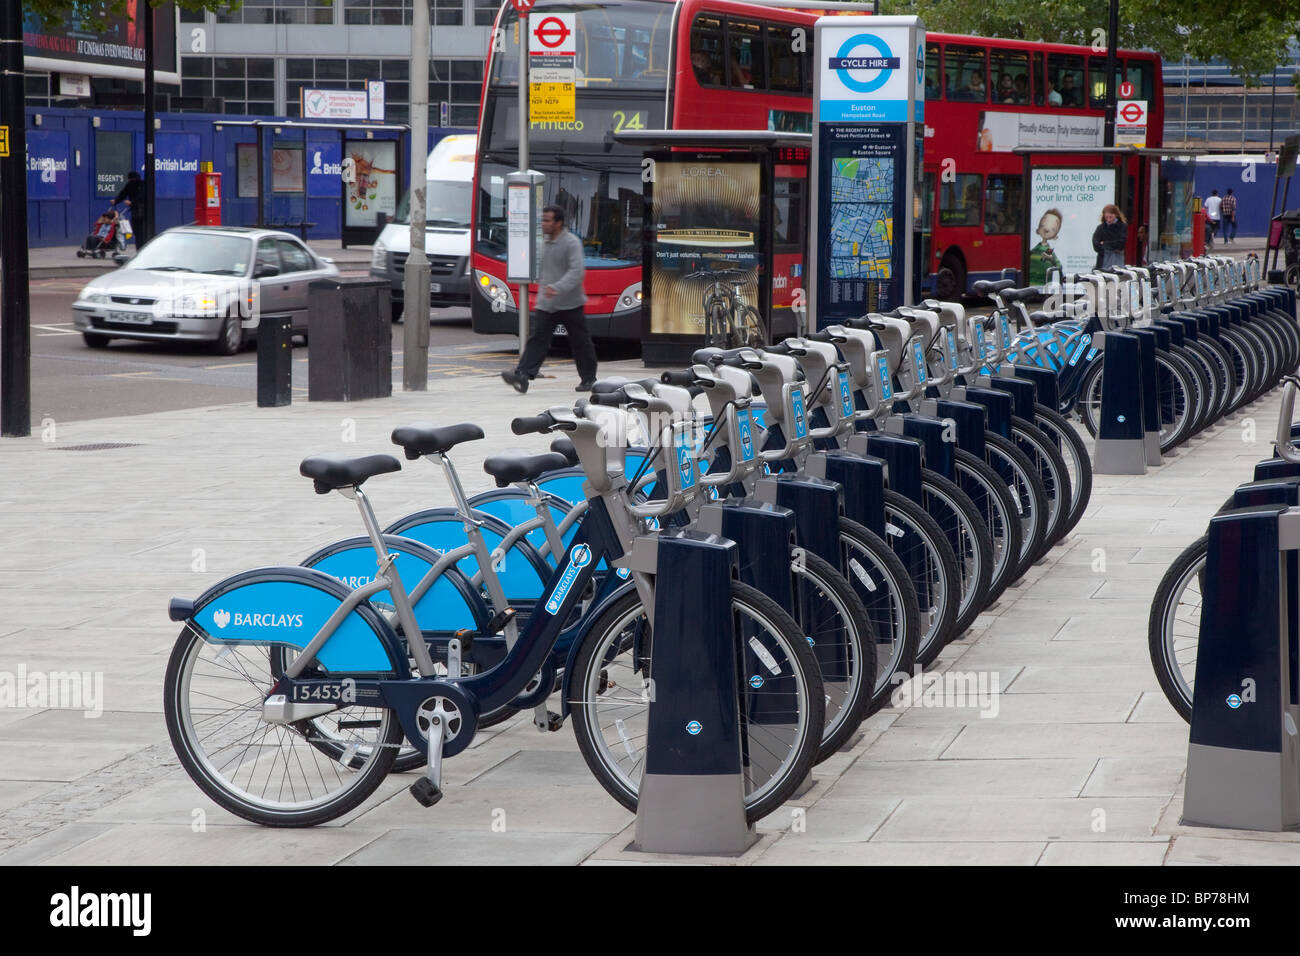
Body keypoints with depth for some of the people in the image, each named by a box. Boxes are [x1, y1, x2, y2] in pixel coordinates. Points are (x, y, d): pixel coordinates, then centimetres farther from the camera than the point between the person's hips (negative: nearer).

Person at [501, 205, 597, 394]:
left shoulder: (572, 243, -13)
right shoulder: (546, 243, 11)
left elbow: (576, 271, -24)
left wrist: (557, 288, -34)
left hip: (570, 304, -6)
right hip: (546, 304, 6)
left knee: (580, 342, 7)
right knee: (537, 338, -7)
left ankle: (589, 379, 21)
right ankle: (522, 375, -19)